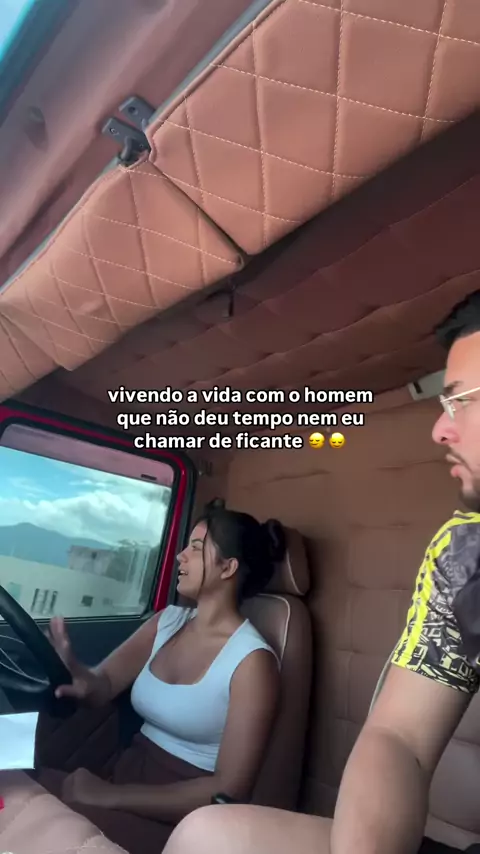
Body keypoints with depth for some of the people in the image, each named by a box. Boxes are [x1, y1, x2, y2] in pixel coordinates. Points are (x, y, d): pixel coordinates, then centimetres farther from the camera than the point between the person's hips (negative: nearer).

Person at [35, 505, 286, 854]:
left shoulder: (252, 660, -17)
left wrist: (110, 796, -21)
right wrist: (79, 676, -25)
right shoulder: (169, 620, 2)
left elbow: (230, 790, -17)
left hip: (184, 814, -5)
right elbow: (105, 685, 0)